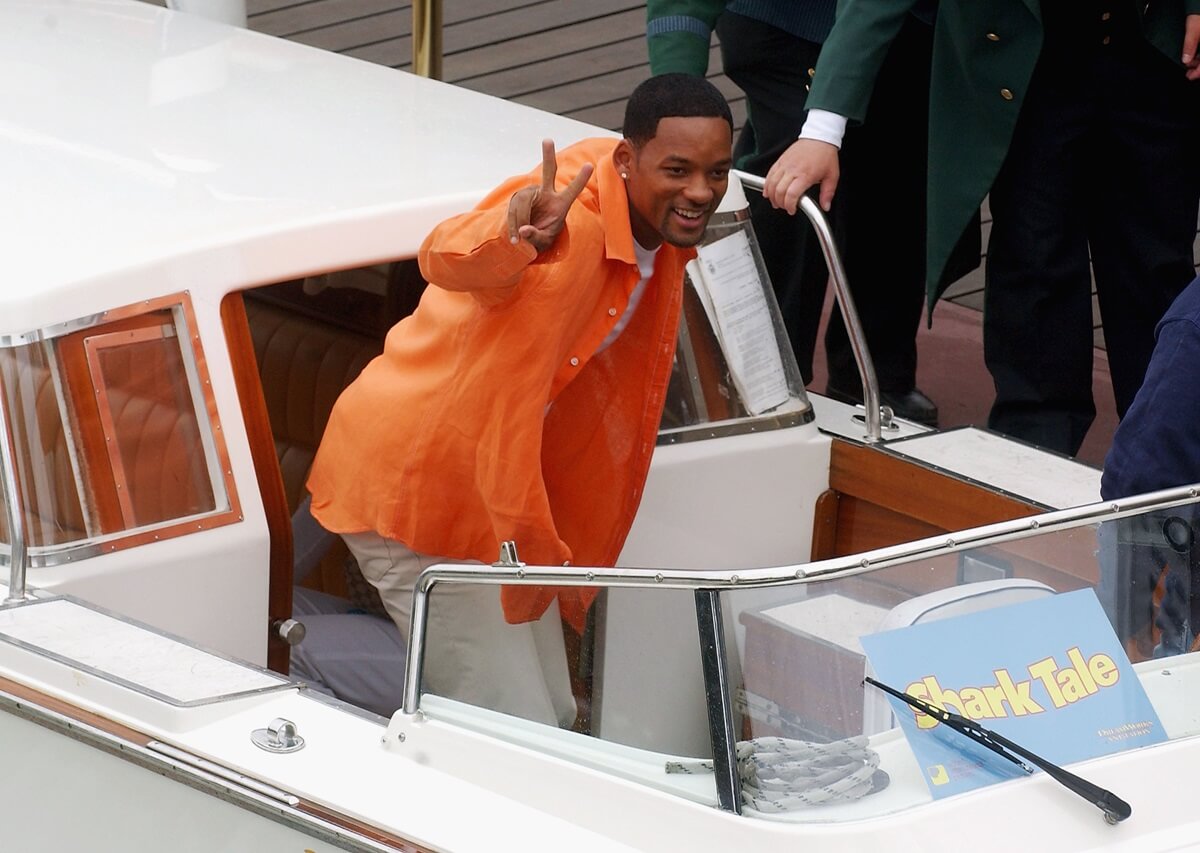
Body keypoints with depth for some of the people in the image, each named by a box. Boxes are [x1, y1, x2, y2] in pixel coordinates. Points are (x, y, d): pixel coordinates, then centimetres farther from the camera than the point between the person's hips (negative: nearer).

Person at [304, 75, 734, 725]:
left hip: (501, 484, 9)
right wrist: (518, 234, -73)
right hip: (412, 482, -9)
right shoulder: (566, 218, -29)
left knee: (553, 717, 17)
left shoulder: (663, 230, 0)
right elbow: (448, 258, -51)